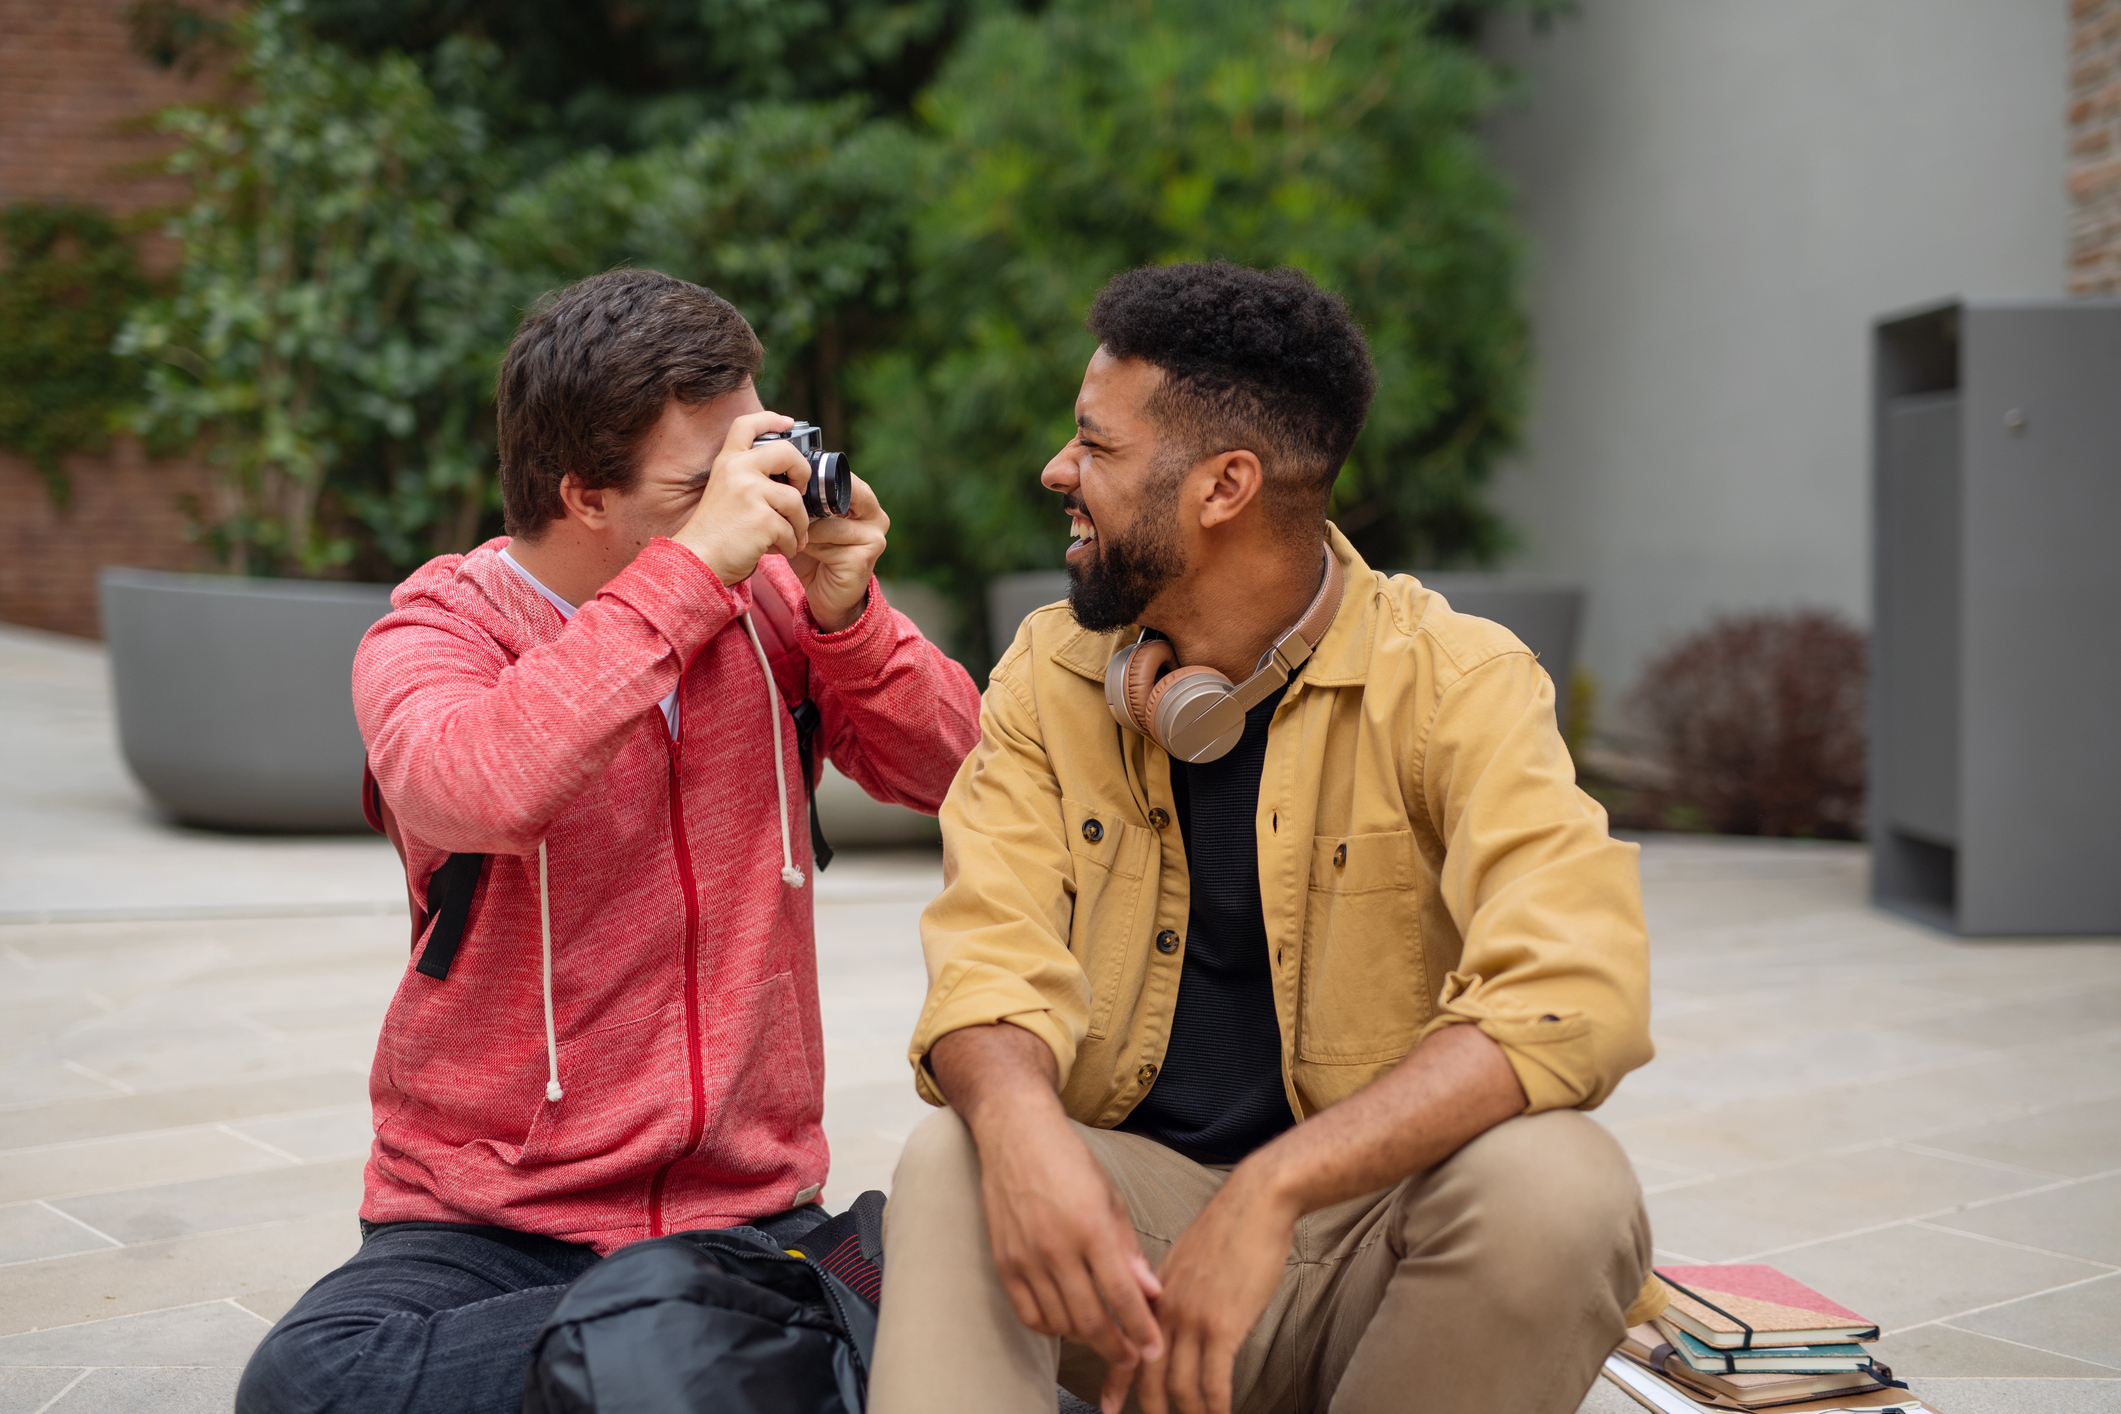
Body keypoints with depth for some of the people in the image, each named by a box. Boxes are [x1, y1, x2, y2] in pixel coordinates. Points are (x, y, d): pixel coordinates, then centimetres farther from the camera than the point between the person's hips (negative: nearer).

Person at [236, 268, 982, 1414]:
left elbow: (949, 769, 8)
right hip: (488, 1225, 0)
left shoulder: (764, 597, 4)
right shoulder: (425, 639, -7)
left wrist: (846, 615, -10)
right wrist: (697, 564, -28)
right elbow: (485, 788, -30)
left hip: (753, 1207, 1)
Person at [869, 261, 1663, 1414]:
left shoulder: (1456, 679, -11)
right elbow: (993, 951, -7)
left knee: (1556, 1186, -32)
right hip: (1126, 1200, 1)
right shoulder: (1050, 671, 3)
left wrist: (1271, 1190, -36)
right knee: (947, 1165, -29)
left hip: (1370, 1217, 0)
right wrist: (1020, 1122, -33)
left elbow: (1574, 988, -25)